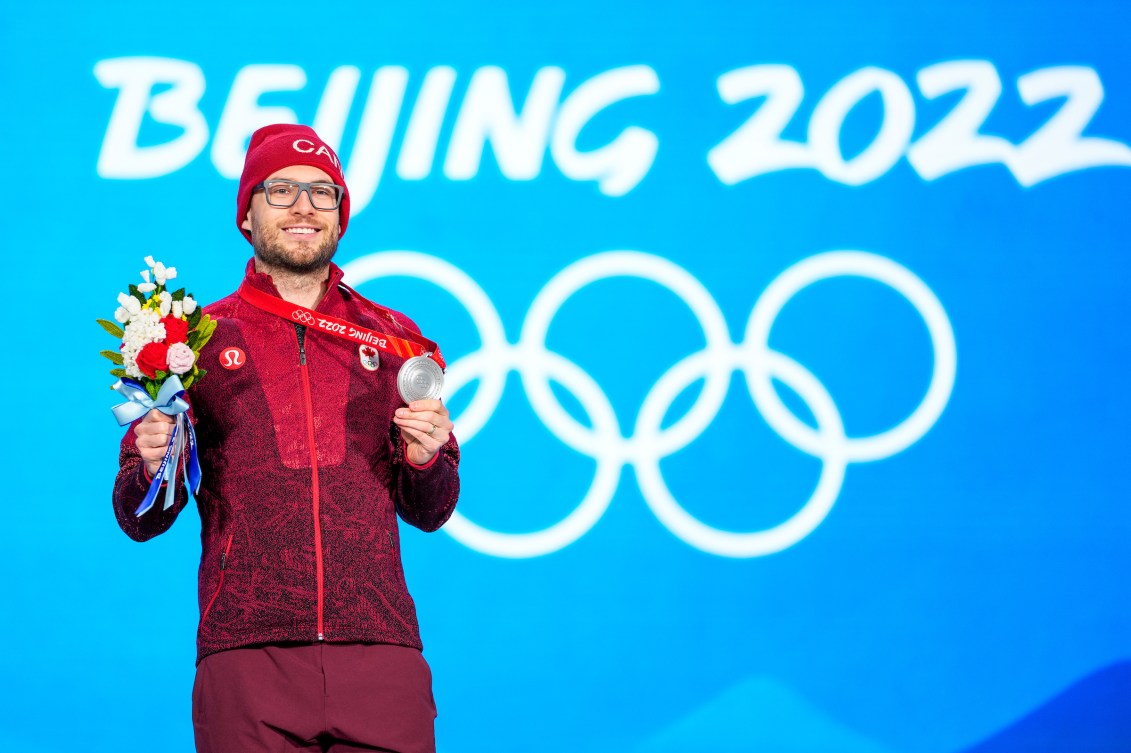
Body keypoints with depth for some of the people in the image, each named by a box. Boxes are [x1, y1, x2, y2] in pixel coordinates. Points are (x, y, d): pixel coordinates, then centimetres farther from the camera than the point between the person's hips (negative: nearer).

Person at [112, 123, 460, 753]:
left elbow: (430, 513, 18)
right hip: (247, 659, -1)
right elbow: (140, 521, 10)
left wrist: (424, 459, -3)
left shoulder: (395, 340, 15)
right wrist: (153, 468, -11)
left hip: (380, 653, 1)